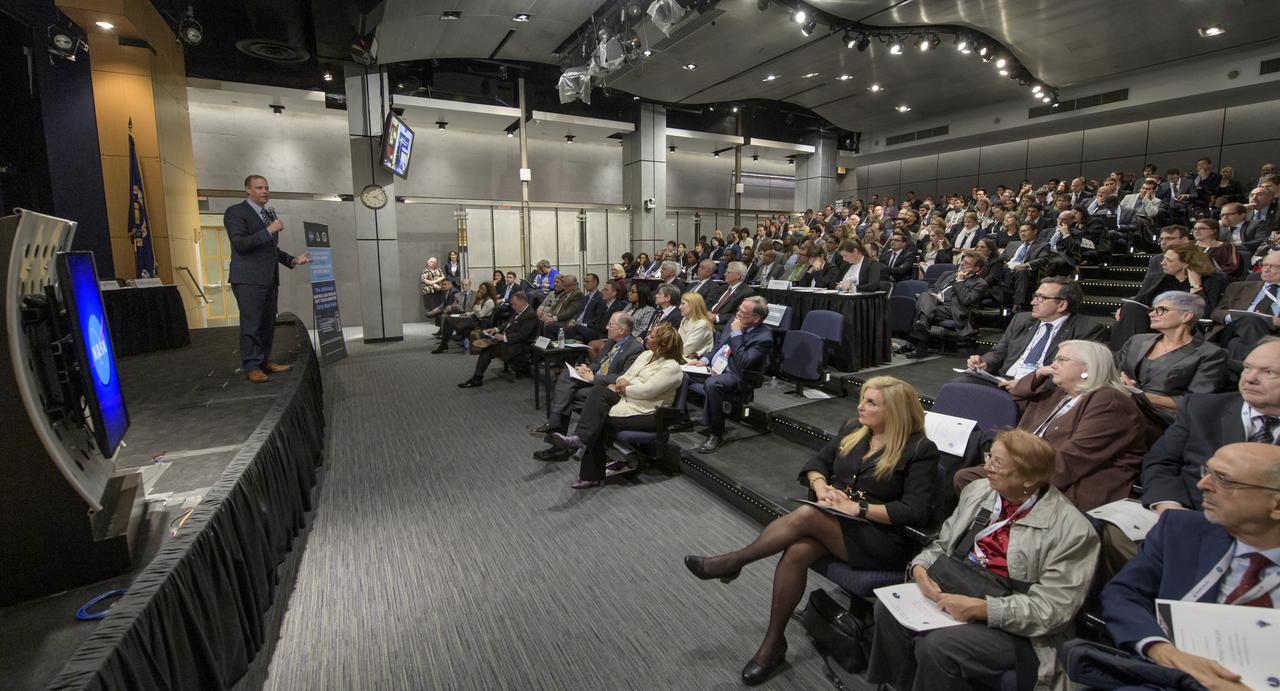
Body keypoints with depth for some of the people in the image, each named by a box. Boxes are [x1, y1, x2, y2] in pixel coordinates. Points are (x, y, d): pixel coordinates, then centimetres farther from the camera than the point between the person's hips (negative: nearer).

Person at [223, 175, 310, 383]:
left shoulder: (269, 214, 19)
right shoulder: (235, 212, -5)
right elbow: (239, 244, -16)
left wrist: (293, 260, 13)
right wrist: (268, 231, -19)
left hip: (269, 279, 8)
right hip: (248, 279, -8)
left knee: (268, 323, 10)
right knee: (251, 324, -5)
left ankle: (264, 361, 19)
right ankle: (251, 367, 0)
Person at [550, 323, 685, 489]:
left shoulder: (672, 367, -12)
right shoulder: (646, 355, 15)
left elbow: (646, 391, -20)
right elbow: (626, 376, 18)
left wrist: (623, 389, -6)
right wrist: (621, 382, -6)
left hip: (647, 413, -7)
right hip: (627, 400, 8)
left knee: (599, 419, -26)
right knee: (599, 390, -22)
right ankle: (580, 439, -31)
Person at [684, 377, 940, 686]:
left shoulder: (920, 450, -7)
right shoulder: (853, 429, 10)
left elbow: (918, 512, -14)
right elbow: (817, 462, 13)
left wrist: (859, 508, -20)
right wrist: (822, 487, -9)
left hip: (881, 538, -5)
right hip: (834, 522, 5)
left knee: (806, 515, -32)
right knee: (797, 551, -28)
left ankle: (732, 562, -15)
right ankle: (773, 643, -13)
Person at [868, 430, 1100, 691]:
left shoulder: (1071, 529, -14)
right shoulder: (978, 491, 5)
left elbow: (1053, 608, -17)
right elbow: (943, 544, 14)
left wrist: (982, 609, -25)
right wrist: (919, 567, -6)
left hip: (1012, 627, -6)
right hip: (954, 591, 6)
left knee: (938, 645, -29)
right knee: (888, 608, -16)